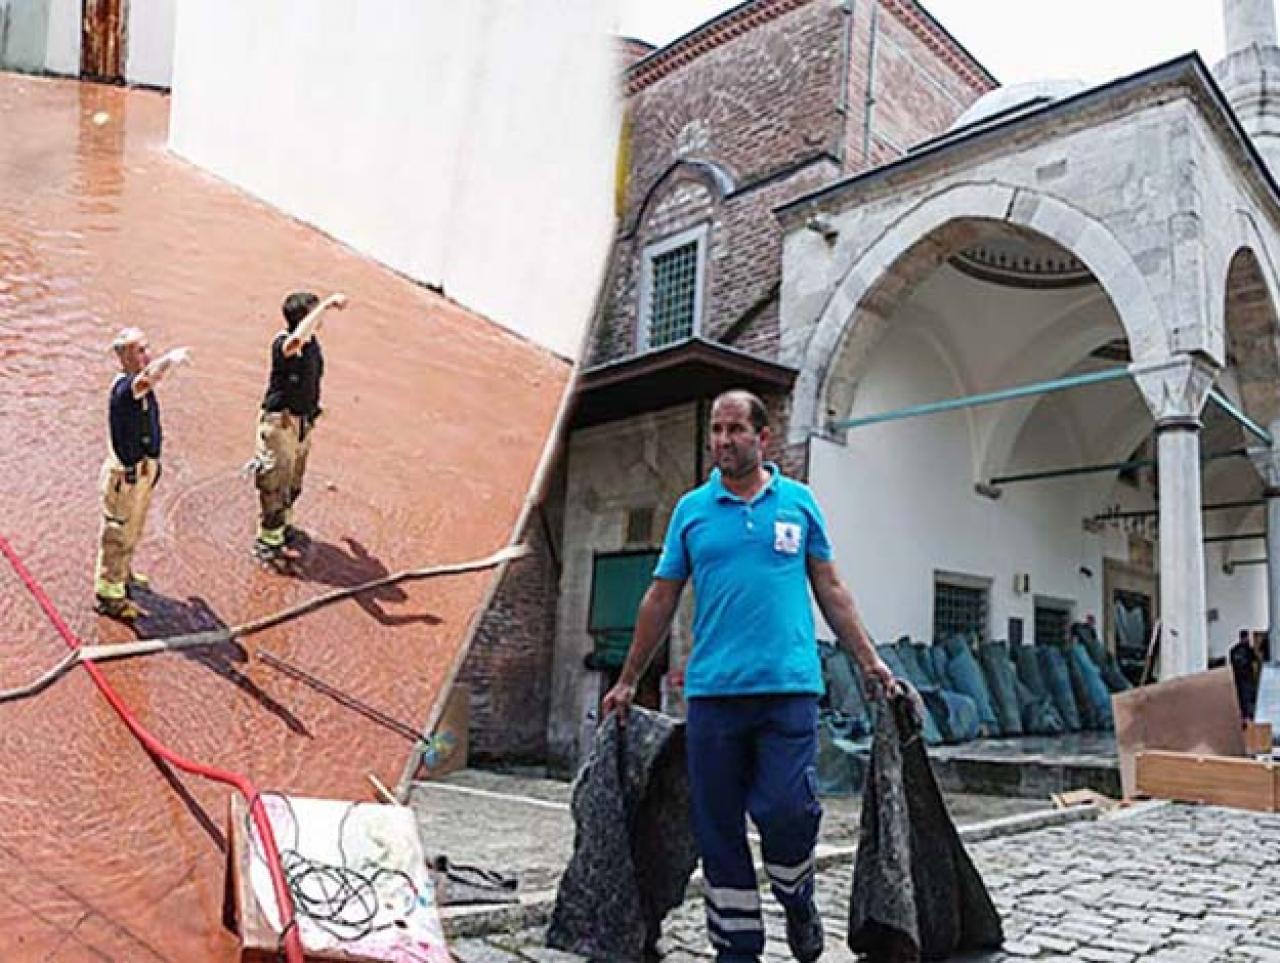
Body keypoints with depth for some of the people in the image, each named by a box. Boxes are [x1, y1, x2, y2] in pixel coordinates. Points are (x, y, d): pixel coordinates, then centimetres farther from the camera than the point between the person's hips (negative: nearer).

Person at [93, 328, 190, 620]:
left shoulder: (141, 386, 5)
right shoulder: (123, 387, -26)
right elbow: (147, 377, -50)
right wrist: (172, 358, -35)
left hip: (144, 469, 9)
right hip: (125, 475, -9)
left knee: (132, 530, 26)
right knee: (118, 533, 4)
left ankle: (123, 574, 46)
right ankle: (108, 593, 17)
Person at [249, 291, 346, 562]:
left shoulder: (312, 342, 2)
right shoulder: (282, 343, -23)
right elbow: (296, 339, -48)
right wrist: (327, 304, -49)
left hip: (303, 421, 8)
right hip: (280, 421, -8)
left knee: (293, 481, 23)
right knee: (275, 483, 1)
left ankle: (284, 527, 42)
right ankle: (268, 542, 14)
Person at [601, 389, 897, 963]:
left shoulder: (798, 502, 8)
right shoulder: (692, 509, 8)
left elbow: (829, 588, 13)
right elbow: (661, 599, 11)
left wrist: (870, 661, 7)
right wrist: (628, 682, 12)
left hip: (789, 685, -1)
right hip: (712, 691, 1)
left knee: (787, 810, -9)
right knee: (718, 824, 6)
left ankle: (798, 904, 23)